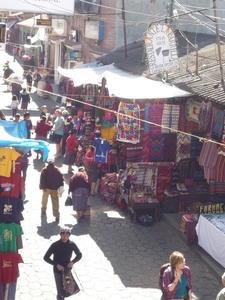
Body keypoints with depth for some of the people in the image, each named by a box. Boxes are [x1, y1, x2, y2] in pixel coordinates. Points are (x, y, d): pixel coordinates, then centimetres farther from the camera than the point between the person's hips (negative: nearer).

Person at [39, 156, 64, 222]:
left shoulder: (44, 170, -8)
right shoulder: (57, 170, -1)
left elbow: (42, 179, -14)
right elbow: (61, 178, -3)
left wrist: (42, 186, -6)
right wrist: (61, 186, 3)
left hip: (46, 188, -1)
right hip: (54, 188, 1)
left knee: (44, 199, 25)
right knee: (55, 202, 0)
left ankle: (43, 210, 43)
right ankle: (57, 216, -9)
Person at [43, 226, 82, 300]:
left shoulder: (72, 244, -12)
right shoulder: (55, 245, -19)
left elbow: (79, 255, 2)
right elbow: (46, 257, -11)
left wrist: (73, 262, -16)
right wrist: (56, 265, -21)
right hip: (58, 270, -3)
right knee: (60, 290, -2)